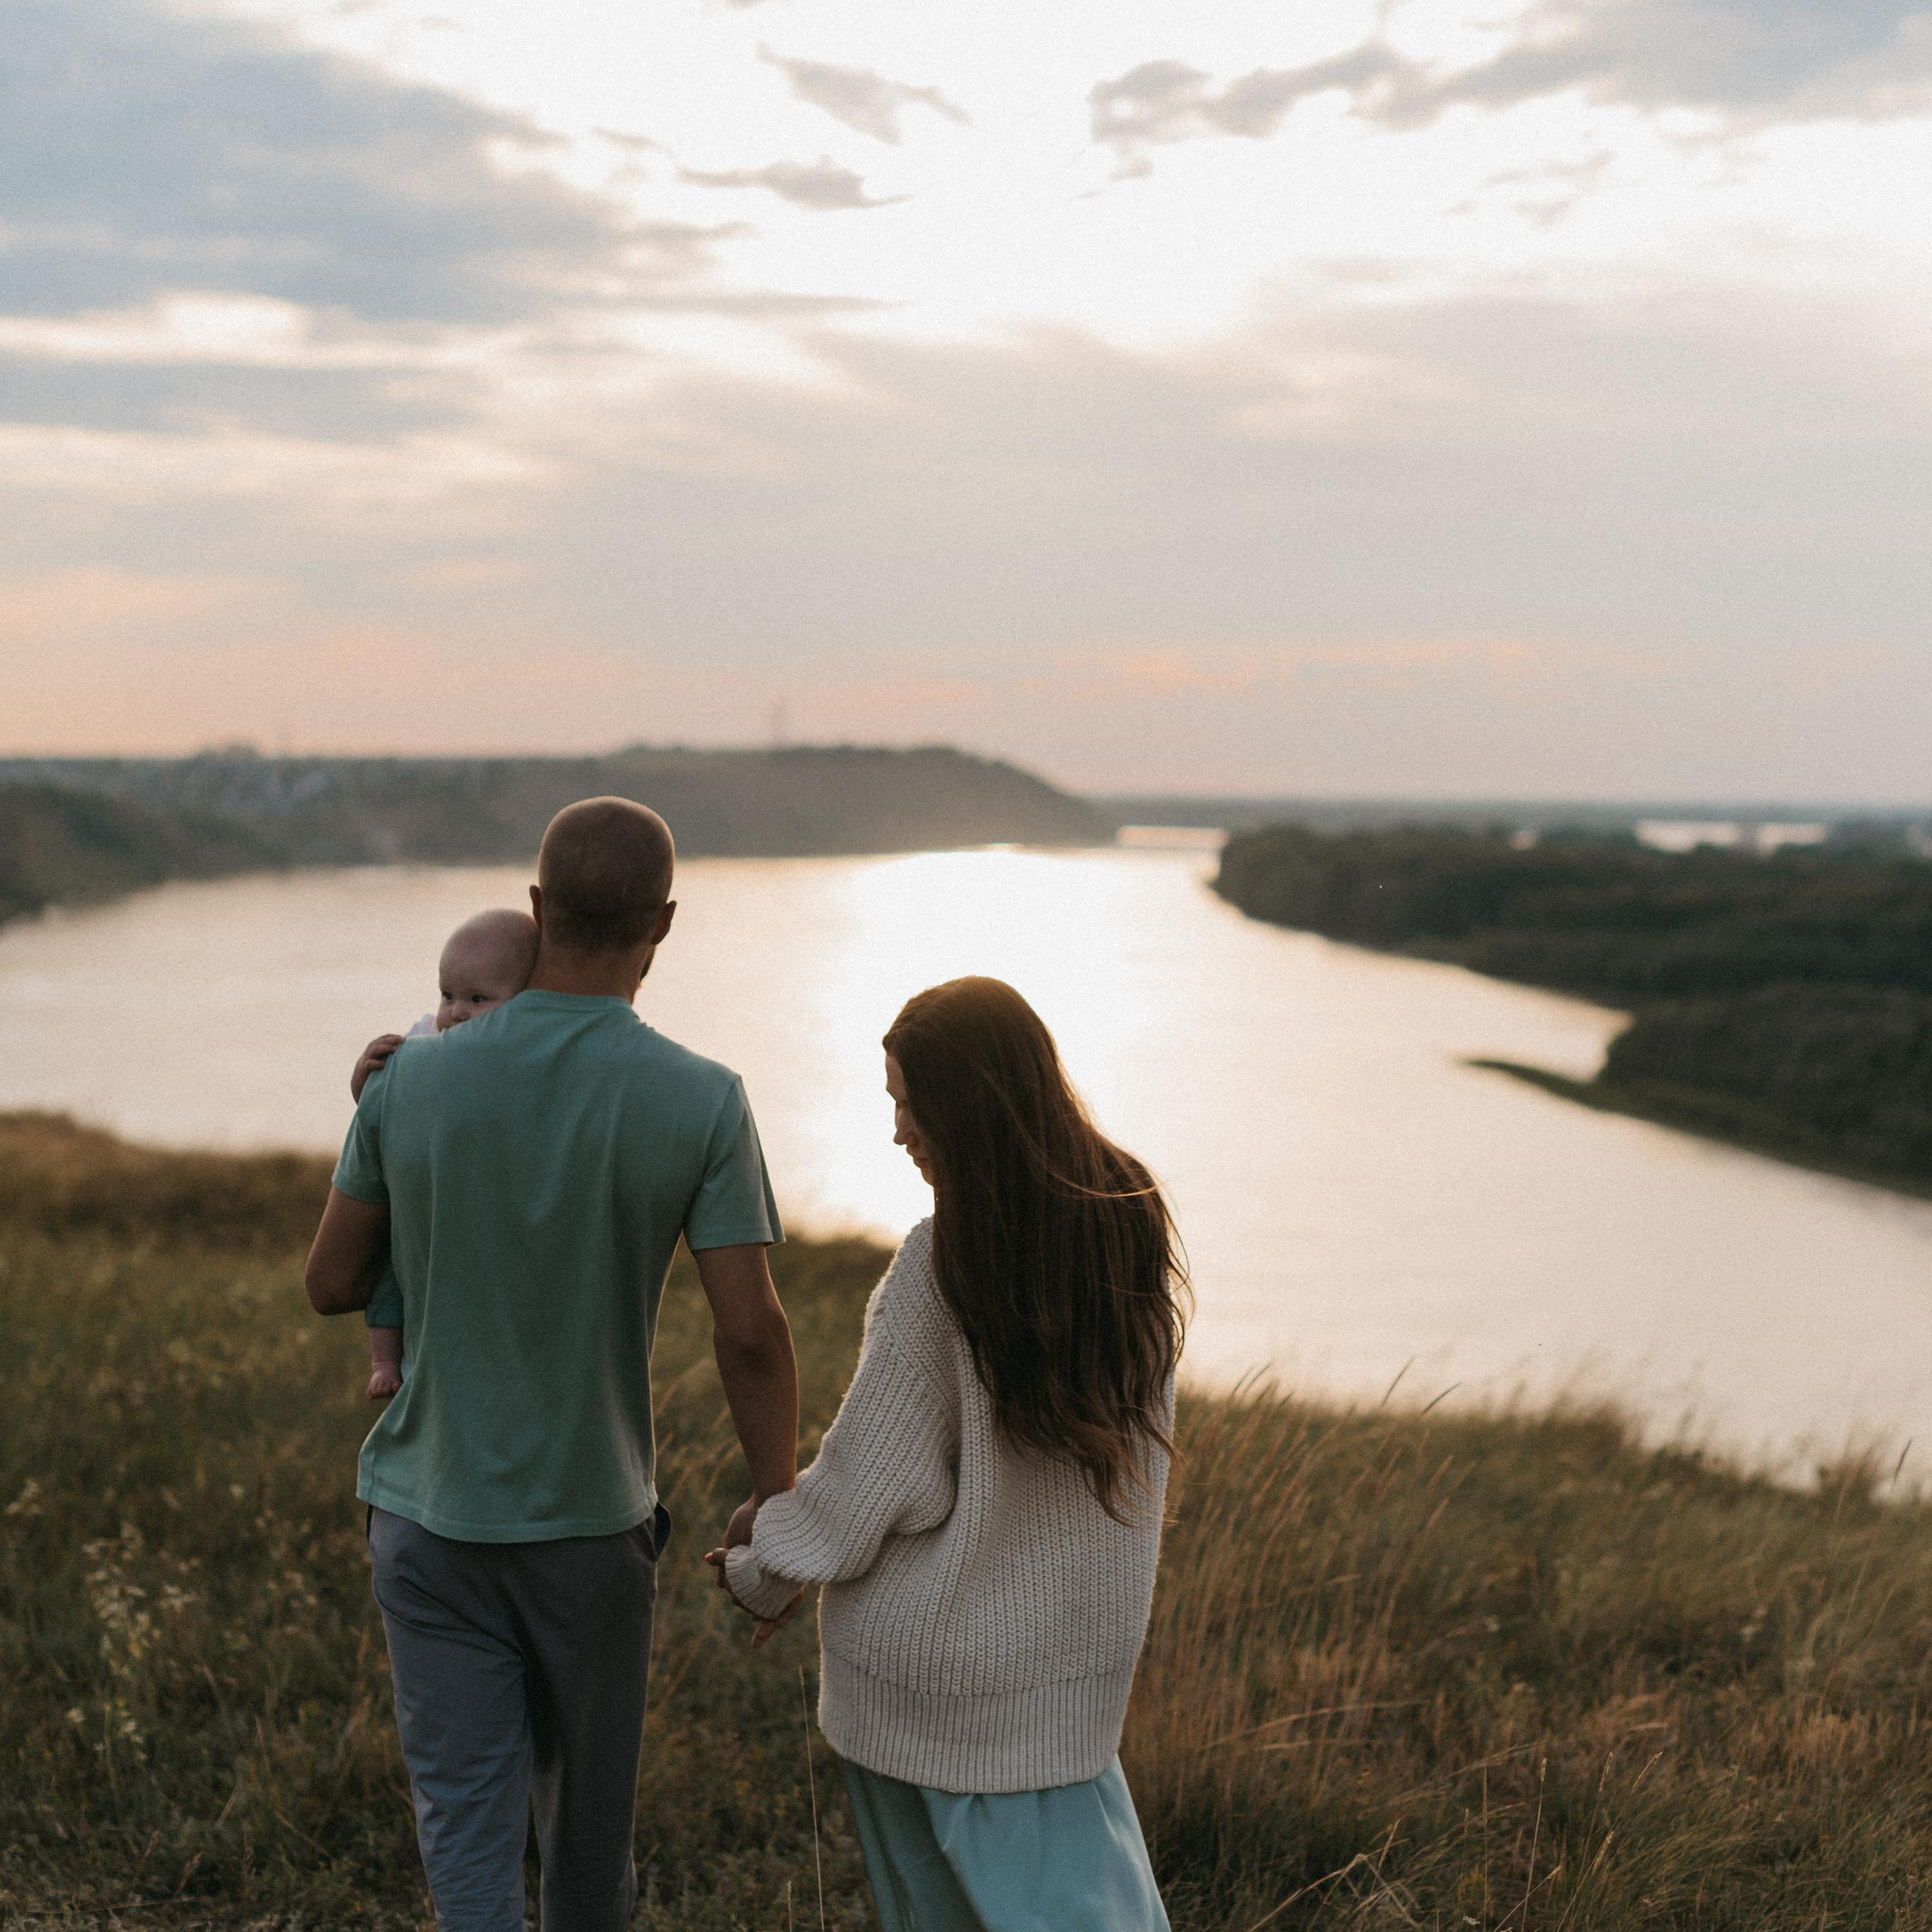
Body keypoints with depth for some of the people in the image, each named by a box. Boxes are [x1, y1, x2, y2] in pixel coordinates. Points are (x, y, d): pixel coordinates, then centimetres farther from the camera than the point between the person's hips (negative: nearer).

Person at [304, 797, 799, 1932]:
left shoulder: (410, 1083, -9)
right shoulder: (702, 1102, -14)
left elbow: (332, 1285, 1)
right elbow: (751, 1332, -14)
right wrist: (777, 1501, 0)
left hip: (430, 1510, 0)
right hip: (593, 1520, 0)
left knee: (468, 1818, 5)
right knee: (588, 1804, 21)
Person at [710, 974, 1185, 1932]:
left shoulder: (943, 1267, -23)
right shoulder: (1131, 1226, -5)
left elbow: (874, 1478, -16)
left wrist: (762, 1575, 1)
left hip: (932, 1657, -5)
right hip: (1079, 1647, 5)